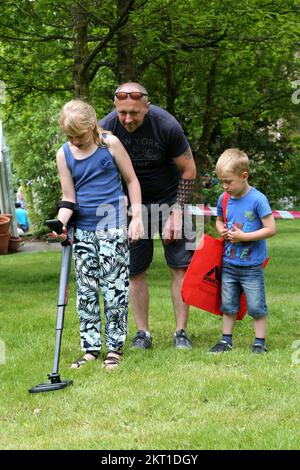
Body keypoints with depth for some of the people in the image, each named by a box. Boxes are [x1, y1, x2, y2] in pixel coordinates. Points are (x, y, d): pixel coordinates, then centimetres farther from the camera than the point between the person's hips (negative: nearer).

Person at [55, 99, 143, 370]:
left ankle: (114, 347, 6)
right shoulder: (64, 154, 2)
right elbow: (68, 198, 4)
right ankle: (90, 347, 15)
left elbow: (131, 180, 2)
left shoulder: (110, 144, -5)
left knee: (114, 287, -4)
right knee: (86, 290, 7)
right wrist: (61, 223, -14)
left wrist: (137, 218, -3)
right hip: (83, 229, 4)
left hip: (112, 225, -4)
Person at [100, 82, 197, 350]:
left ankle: (181, 332, 1)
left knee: (180, 265, -6)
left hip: (169, 198, -1)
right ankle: (143, 333, 9)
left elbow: (188, 170, -9)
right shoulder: (106, 129, -18)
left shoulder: (166, 125, -22)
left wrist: (177, 209, -12)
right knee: (135, 271, -1)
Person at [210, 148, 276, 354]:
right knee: (228, 304, 12)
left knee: (256, 306, 3)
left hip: (252, 266, -5)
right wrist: (221, 230, -3)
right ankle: (227, 340, 22)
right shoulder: (224, 199, 2)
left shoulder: (257, 199, -16)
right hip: (229, 264, 5)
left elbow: (271, 229, -16)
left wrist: (243, 236, -19)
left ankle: (260, 341, 15)